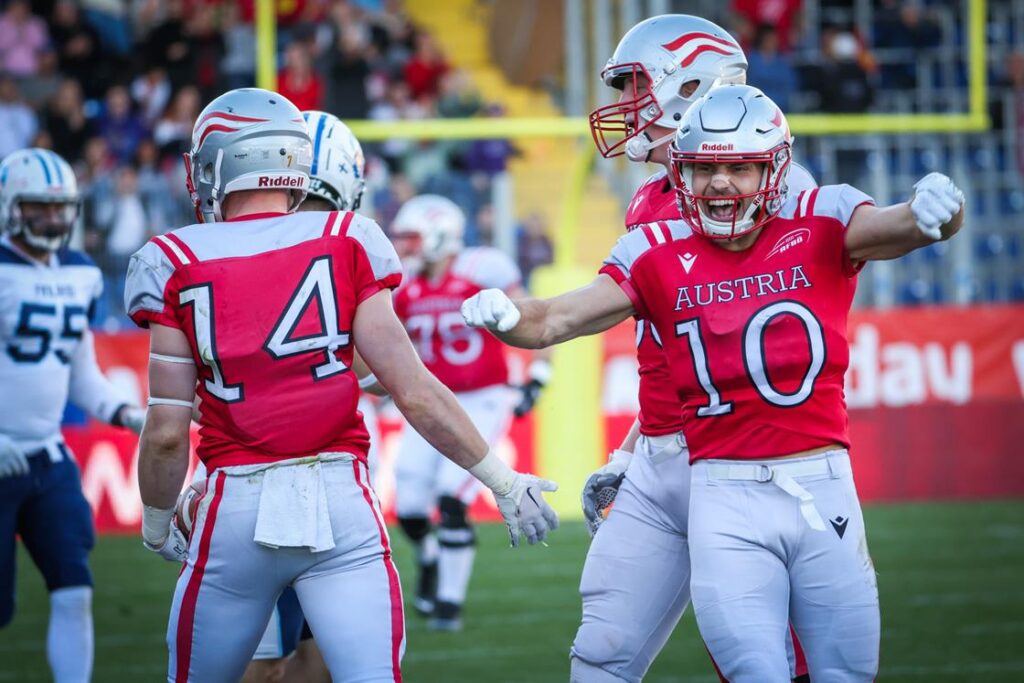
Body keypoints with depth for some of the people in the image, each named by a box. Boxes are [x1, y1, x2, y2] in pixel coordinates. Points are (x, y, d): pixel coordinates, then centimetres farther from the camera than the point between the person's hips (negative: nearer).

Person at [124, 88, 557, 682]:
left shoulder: (179, 266, 0)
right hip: (339, 501, 0)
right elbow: (415, 393, -2)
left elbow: (168, 432, -2)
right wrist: (503, 481, 8)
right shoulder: (345, 245, 1)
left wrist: (157, 522, 16)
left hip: (236, 510, 0)